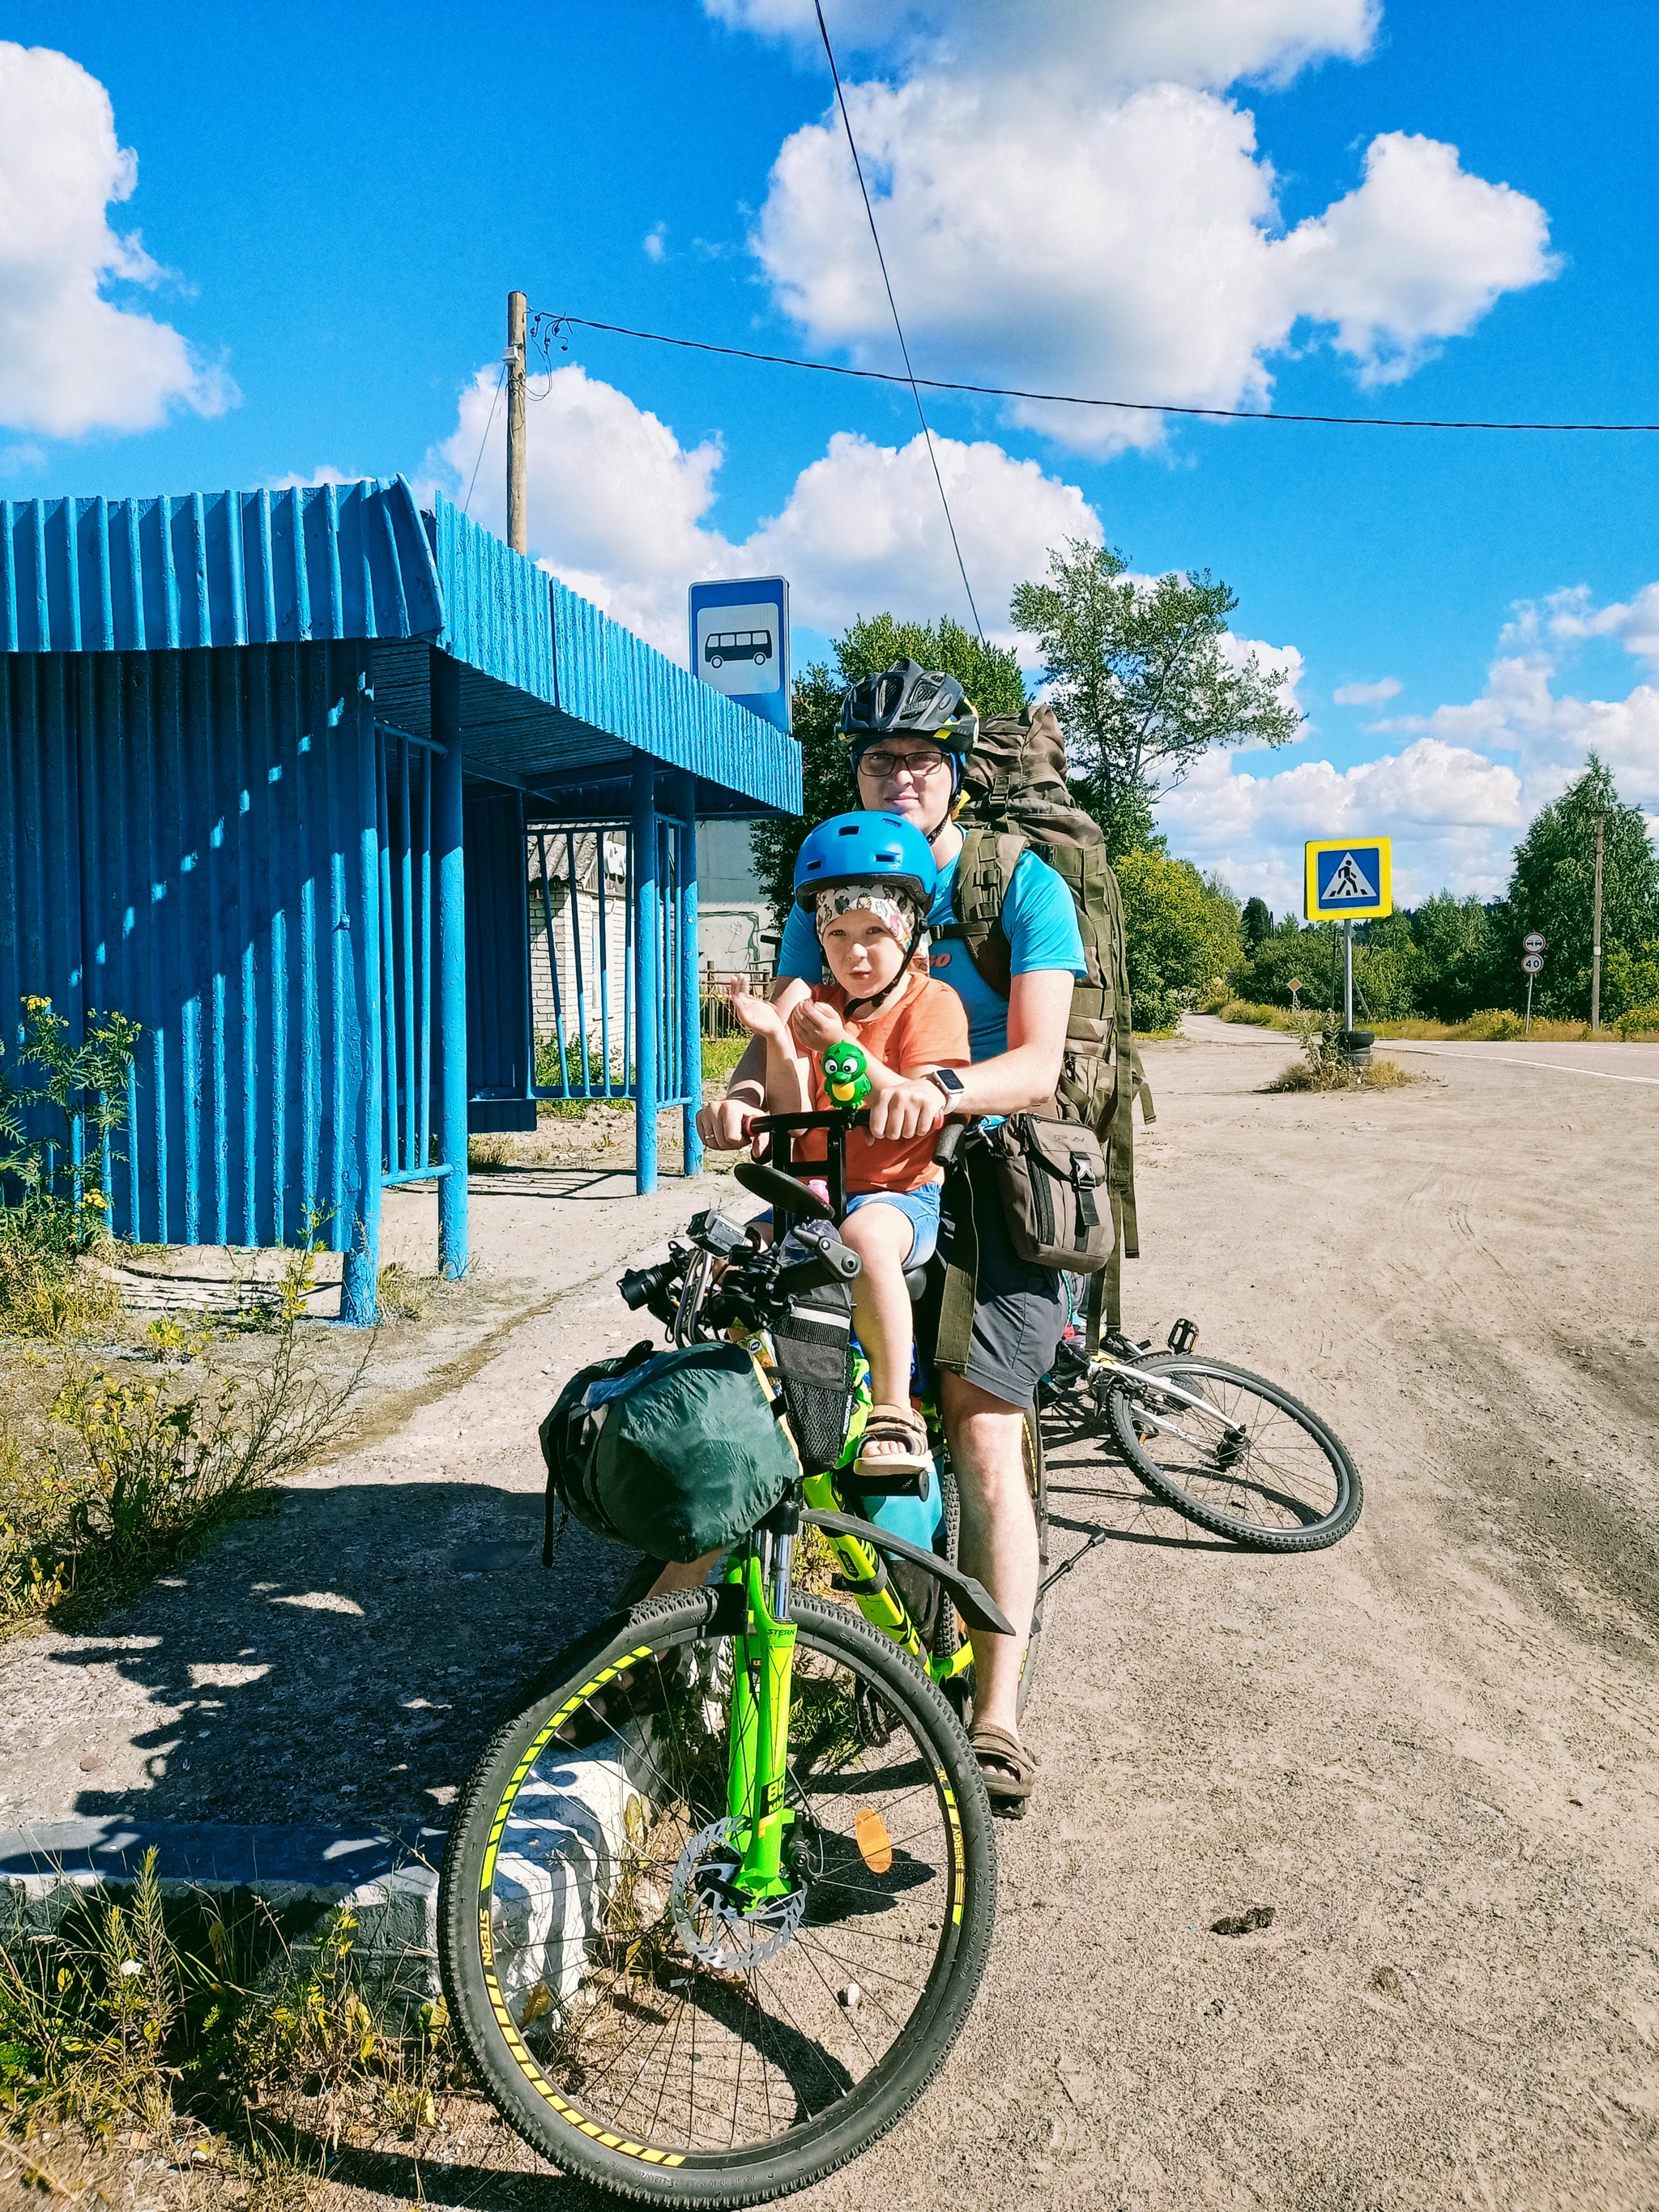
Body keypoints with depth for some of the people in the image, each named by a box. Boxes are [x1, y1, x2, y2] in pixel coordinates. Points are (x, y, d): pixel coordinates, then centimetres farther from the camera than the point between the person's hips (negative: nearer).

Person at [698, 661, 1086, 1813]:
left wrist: (943, 1091, -37)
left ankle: (996, 1714, -1)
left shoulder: (1024, 885, -3)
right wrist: (744, 1089, -28)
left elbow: (1037, 1063, -15)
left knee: (982, 1437, -9)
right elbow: (784, 1026, -4)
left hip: (989, 1173, -3)